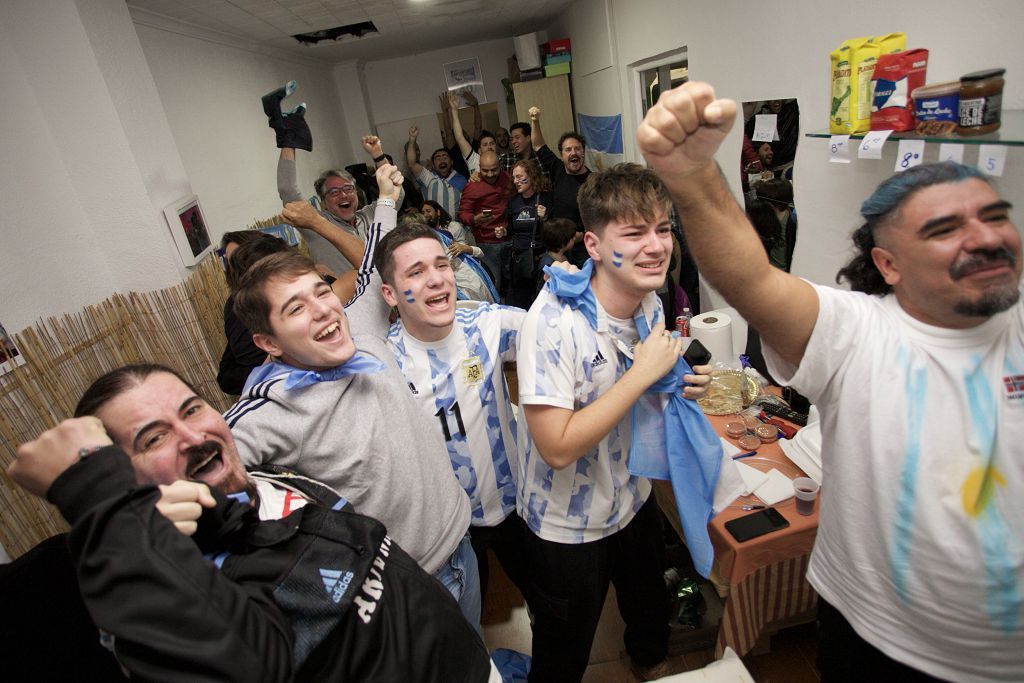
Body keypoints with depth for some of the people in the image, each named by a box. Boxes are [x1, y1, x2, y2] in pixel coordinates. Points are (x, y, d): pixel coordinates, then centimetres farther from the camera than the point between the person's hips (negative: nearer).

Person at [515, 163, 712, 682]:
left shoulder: (650, 304, -8)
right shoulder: (554, 321, -31)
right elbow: (558, 448, -33)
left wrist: (682, 383, -14)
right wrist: (643, 372, -32)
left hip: (633, 499, 6)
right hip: (567, 524, -6)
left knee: (649, 607, 33)